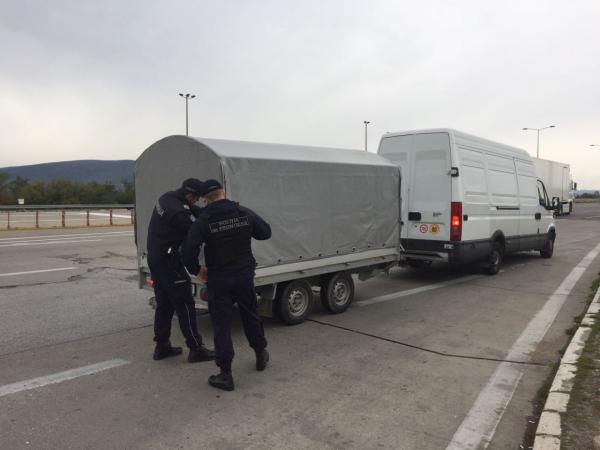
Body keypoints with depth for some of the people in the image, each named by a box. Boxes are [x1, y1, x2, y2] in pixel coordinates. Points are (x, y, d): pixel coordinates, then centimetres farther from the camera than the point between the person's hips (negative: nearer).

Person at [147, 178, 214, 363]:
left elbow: (194, 210, 6)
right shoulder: (179, 212, -26)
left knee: (164, 304, 17)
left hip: (155, 259, 10)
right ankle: (196, 349, 7)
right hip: (168, 262, -10)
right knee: (185, 306, -1)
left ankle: (162, 346, 26)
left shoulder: (167, 197, 3)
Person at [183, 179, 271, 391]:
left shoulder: (202, 221, -12)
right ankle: (260, 355, 40)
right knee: (251, 316, 22)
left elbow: (189, 250, -17)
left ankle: (225, 374, 8)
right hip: (245, 276, 3)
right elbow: (266, 232, 8)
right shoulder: (245, 213, -4)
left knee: (221, 325, 6)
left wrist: (196, 270, 0)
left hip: (218, 280, -3)